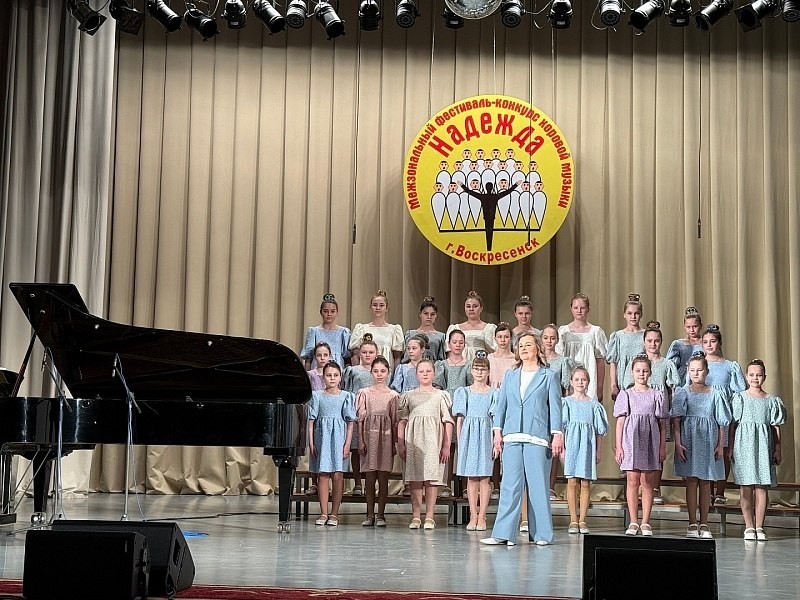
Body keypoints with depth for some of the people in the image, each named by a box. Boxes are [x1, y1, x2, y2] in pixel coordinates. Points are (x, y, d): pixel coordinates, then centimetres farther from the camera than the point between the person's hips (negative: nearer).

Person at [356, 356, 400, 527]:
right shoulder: (364, 393, 6)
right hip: (369, 436, 0)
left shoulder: (393, 395, 6)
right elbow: (360, 419, 3)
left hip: (386, 437, 0)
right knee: (369, 478, 2)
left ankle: (380, 515, 6)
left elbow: (395, 422, 5)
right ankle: (370, 515, 8)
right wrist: (360, 440, -4)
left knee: (383, 478, 0)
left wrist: (395, 443, 0)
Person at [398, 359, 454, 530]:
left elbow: (448, 422, 5)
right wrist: (401, 444, 2)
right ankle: (416, 516, 3)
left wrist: (446, 445, -2)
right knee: (414, 478, -1)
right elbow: (402, 421, 10)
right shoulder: (408, 396, 12)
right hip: (413, 441, 1)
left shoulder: (441, 395, 9)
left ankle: (429, 517, 0)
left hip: (433, 440, -1)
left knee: (431, 478, -5)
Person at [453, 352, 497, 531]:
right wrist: (460, 440, 1)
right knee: (471, 478, 1)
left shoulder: (493, 393, 7)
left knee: (484, 478, -3)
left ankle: (481, 518, 0)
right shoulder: (463, 392, 11)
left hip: (485, 435, -1)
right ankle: (473, 517, 5)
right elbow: (460, 418, 9)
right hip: (468, 435, 1)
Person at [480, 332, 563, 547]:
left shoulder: (548, 376, 7)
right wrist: (497, 430, 5)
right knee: (510, 485, -1)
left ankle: (541, 534, 6)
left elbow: (555, 407, 3)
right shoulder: (510, 376, 17)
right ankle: (503, 534, -2)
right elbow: (501, 404, 15)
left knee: (538, 485, -1)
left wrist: (557, 435, -5)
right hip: (512, 437, 3)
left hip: (537, 438, -3)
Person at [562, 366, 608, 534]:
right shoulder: (566, 402, 4)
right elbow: (561, 427, 1)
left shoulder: (594, 404, 8)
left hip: (588, 446, 1)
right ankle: (573, 520, 2)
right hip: (571, 444, -1)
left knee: (585, 484, 1)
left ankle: (582, 520, 6)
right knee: (572, 482, -3)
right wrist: (562, 447, -6)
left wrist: (598, 451, 5)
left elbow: (600, 430, 9)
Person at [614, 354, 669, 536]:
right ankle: (633, 522, 2)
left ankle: (645, 522, 6)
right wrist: (618, 446, -2)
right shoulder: (625, 395, 7)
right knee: (632, 480, -3)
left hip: (650, 439, 1)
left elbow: (661, 424, 9)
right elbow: (620, 422, 5)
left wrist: (663, 446, 3)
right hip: (631, 438, -1)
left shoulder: (656, 395, 9)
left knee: (647, 481, 1)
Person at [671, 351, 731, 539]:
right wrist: (678, 443, -12)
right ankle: (692, 524, 4)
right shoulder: (682, 393, 3)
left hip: (708, 440, 1)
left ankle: (704, 524, 9)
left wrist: (720, 445, 0)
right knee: (691, 481, 0)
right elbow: (676, 421, -3)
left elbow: (721, 422, 7)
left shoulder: (715, 393, 6)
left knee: (706, 482, 4)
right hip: (689, 439, -1)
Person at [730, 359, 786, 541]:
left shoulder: (772, 401, 9)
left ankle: (759, 527, 5)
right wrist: (731, 447, -1)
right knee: (745, 488, -1)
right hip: (744, 444, -1)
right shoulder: (739, 398, 6)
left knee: (761, 487, 0)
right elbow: (733, 424, 4)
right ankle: (749, 526, 4)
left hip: (764, 446, 1)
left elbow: (776, 427, 9)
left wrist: (777, 450, 4)